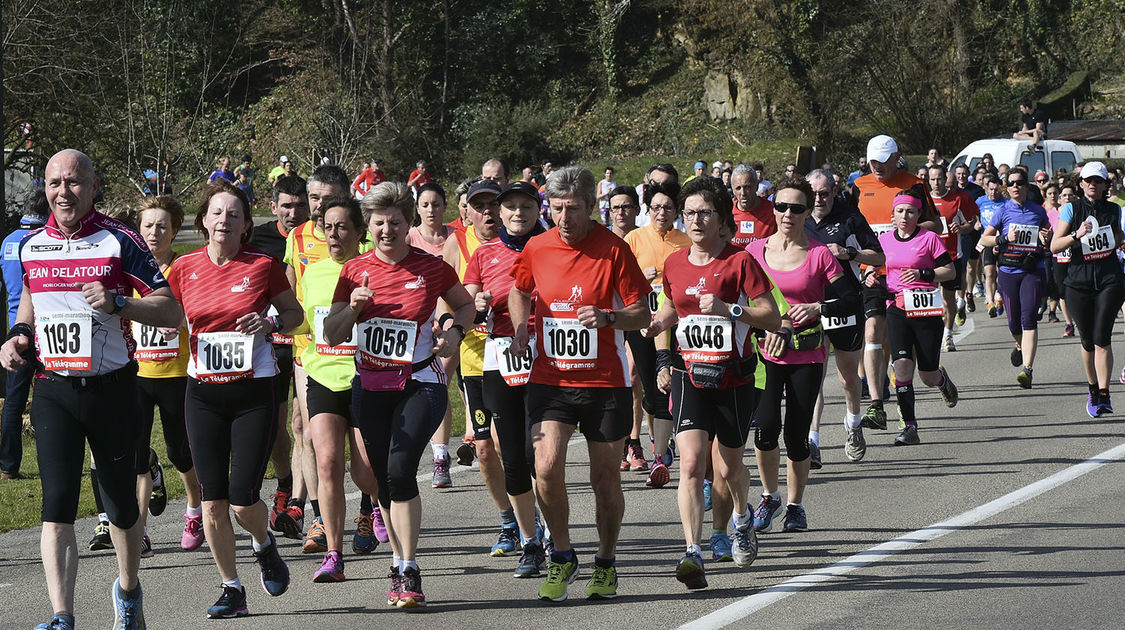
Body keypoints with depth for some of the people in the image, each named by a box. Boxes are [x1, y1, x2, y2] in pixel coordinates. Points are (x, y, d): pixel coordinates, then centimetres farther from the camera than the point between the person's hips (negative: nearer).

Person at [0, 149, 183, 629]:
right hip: (53, 391, 2)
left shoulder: (119, 242, -5)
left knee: (121, 503, 11)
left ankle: (128, 589, 38)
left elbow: (171, 311, -5)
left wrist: (117, 303, -20)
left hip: (112, 388, -1)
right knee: (57, 503, -13)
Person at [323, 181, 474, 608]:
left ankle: (409, 573, -13)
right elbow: (332, 336, 4)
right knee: (384, 478, 7)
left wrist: (456, 332, -5)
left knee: (400, 470, -19)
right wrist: (353, 307, -14)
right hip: (371, 387, 4)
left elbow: (465, 305, 15)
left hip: (420, 384, -4)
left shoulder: (432, 268, -5)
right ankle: (400, 565, 22)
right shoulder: (355, 270, 2)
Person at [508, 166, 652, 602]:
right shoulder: (537, 249, 1)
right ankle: (562, 557, 5)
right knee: (546, 467, -15)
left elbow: (642, 315, -4)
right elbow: (519, 292, 22)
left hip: (605, 382, -2)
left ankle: (606, 563, 28)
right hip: (550, 378, 2)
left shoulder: (614, 250, -8)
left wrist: (606, 317, -23)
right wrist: (520, 328, 3)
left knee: (605, 478, 6)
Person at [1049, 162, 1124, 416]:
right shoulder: (1071, 209, 2)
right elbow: (1054, 246, -6)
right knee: (1087, 341, 6)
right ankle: (1093, 390, 25)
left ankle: (1104, 395, -14)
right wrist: (1076, 235, -21)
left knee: (1102, 338, -12)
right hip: (1079, 281, 0)